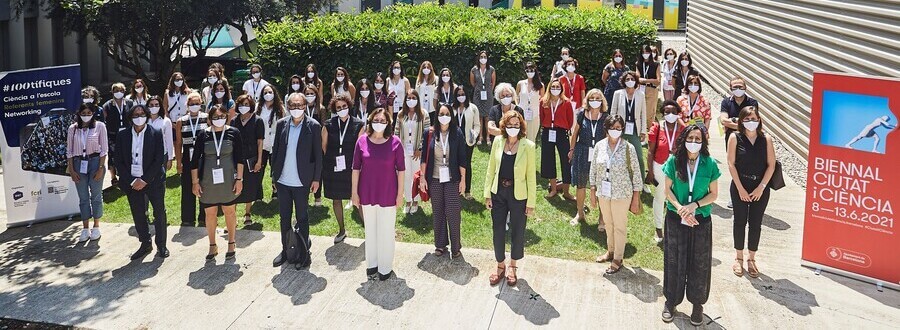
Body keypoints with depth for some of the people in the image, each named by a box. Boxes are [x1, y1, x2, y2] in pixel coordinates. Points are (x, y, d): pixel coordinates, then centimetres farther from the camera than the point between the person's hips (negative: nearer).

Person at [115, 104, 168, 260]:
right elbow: (119, 161, 1)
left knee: (159, 214, 5)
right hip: (132, 182, 2)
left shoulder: (156, 134, -4)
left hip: (153, 181, -2)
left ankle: (161, 245, 18)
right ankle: (145, 245, 22)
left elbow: (160, 159, -9)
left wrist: (145, 180, -14)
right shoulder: (123, 135, 2)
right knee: (138, 215, 9)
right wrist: (131, 181, -9)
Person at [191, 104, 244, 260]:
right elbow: (195, 160, 1)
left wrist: (239, 179, -6)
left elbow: (239, 158, -2)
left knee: (229, 211, 9)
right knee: (210, 213, 8)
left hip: (228, 180, -1)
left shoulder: (234, 133, -4)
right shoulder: (203, 135, -2)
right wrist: (195, 182, -2)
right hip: (208, 180, 1)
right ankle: (212, 246, 22)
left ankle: (231, 244, 25)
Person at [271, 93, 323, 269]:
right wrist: (274, 173, 5)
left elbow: (318, 154, -5)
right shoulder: (282, 124, 3)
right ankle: (285, 249, 29)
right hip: (282, 180, 4)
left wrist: (316, 179, -6)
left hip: (301, 181, -4)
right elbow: (275, 149, 8)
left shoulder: (313, 126, -8)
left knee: (302, 218, 7)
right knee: (284, 218, 15)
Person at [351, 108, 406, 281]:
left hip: (388, 194, -2)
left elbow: (401, 169, -4)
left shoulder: (395, 142, -9)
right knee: (370, 229, 15)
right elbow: (356, 168, 0)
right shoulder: (362, 141, -5)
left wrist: (400, 192, -4)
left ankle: (385, 267, 22)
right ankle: (372, 263, 30)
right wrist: (354, 192, 0)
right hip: (367, 193, 2)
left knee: (386, 231, 8)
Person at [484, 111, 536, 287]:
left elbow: (531, 176, -7)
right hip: (499, 193, 2)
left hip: (518, 196, -2)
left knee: (517, 232, 11)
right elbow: (491, 168, 4)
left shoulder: (528, 146, -11)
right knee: (498, 231, 11)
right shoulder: (498, 141, -3)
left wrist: (531, 202, -7)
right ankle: (501, 265, 31)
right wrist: (487, 194, 2)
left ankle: (513, 266, 33)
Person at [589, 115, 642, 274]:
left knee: (620, 226, 6)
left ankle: (618, 258, 18)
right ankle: (610, 251, 37)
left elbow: (636, 173, -8)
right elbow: (593, 170, 5)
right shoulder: (599, 146, -3)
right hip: (603, 193, 4)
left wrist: (636, 197, -7)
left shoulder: (629, 148, -13)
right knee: (608, 223, 18)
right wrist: (593, 191, 6)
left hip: (621, 194, -4)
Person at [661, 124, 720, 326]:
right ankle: (671, 301, 23)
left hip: (701, 219, 0)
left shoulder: (710, 164, -6)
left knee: (699, 263, 7)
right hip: (676, 218, 0)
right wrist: (680, 208, -17)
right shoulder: (674, 161, -6)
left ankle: (697, 303, 22)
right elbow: (667, 190, -2)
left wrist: (694, 205, -17)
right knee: (674, 261, 9)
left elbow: (714, 194, -2)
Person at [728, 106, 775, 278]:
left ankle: (751, 259, 19)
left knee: (756, 224, 7)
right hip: (740, 187, -1)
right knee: (740, 222, 7)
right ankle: (739, 258, 20)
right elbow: (731, 164, -6)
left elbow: (771, 165, -2)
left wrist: (761, 188, -9)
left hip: (760, 188, 1)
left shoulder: (765, 139, -1)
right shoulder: (735, 138, -5)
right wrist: (740, 188, -10)